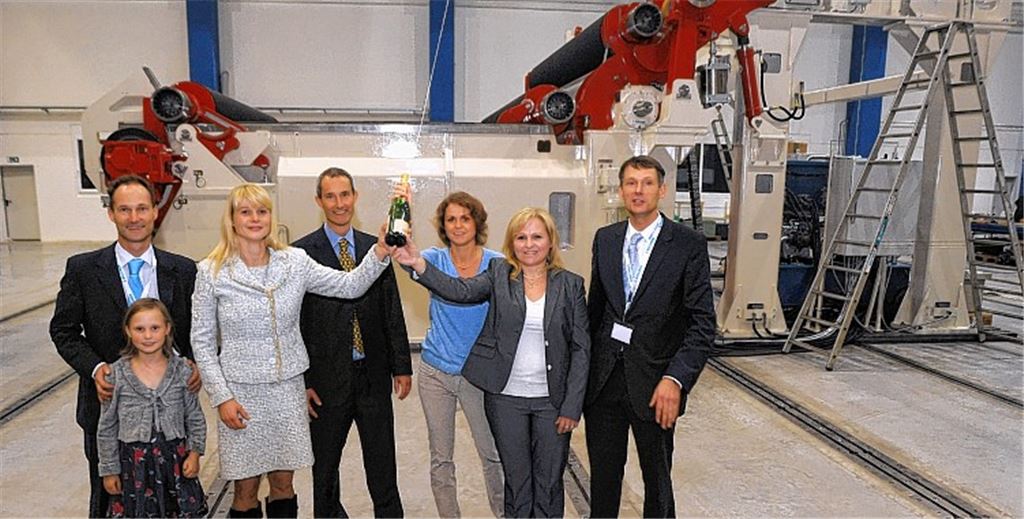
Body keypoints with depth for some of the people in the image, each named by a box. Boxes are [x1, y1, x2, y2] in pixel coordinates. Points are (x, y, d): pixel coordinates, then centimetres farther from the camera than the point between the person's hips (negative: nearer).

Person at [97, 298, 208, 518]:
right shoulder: (117, 374, -6)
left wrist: (195, 452, -6)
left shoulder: (182, 371, -4)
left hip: (175, 458, 1)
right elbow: (107, 427, 1)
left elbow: (195, 418, 4)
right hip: (134, 462, -1)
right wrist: (109, 470, 3)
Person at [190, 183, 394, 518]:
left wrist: (380, 252, -21)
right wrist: (222, 397, -8)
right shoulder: (211, 272, -6)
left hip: (287, 389, 2)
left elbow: (351, 285, -5)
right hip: (240, 391, -2)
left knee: (283, 484, 14)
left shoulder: (294, 261, -2)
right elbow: (202, 341, -2)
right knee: (246, 490, 9)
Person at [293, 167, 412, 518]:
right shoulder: (302, 252, -5)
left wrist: (402, 366, 4)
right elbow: (295, 322, -5)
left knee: (382, 465, 13)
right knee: (325, 466, 15)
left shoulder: (375, 248, 5)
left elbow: (393, 312, 7)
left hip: (374, 375, 2)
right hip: (327, 379, -2)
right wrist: (302, 381, -8)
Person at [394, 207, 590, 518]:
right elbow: (461, 290, -20)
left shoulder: (570, 284, -1)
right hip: (505, 397, 0)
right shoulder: (499, 274, -1)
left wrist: (572, 406, -5)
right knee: (516, 479, 13)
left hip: (552, 400, 0)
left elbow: (581, 348, -1)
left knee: (549, 482, 12)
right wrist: (419, 264, -36)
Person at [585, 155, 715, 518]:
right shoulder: (605, 239, 7)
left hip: (652, 382, -3)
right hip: (603, 378, 4)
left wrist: (676, 379, -20)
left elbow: (703, 322, -10)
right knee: (603, 475, 15)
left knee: (657, 477, 15)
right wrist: (585, 364, 8)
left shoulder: (689, 245, -7)